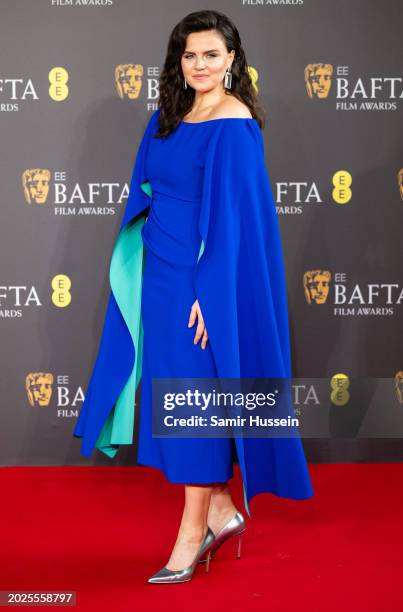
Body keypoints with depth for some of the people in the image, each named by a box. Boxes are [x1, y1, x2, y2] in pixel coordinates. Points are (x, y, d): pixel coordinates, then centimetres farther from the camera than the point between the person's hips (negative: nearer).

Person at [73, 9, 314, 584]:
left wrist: (209, 293, -19)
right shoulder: (168, 118, 10)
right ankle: (221, 509, 26)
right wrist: (131, 266, 15)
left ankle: (194, 530, 11)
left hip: (204, 276, -8)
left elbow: (233, 217, -16)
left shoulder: (233, 127, -13)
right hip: (161, 272, 8)